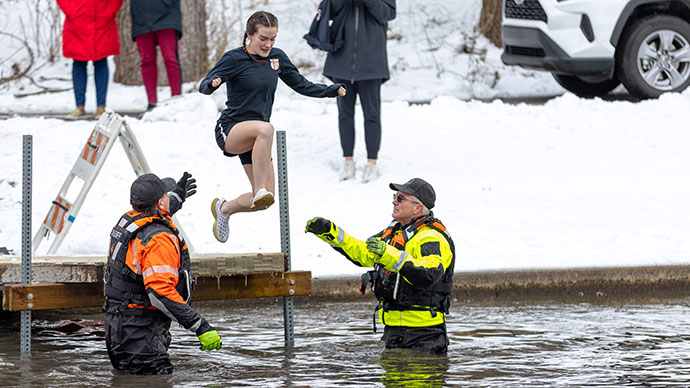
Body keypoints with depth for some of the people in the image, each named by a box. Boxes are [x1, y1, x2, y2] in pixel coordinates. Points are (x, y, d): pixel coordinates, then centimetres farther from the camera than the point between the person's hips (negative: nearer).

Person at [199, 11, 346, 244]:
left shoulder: (277, 57, 6)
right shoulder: (235, 58, -10)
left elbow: (301, 85, 17)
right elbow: (204, 86, -17)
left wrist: (331, 91, 9)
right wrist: (213, 83, -39)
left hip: (255, 139, 6)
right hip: (230, 130, -6)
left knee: (264, 201, 2)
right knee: (265, 128, -40)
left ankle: (225, 209, 31)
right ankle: (259, 190, -36)